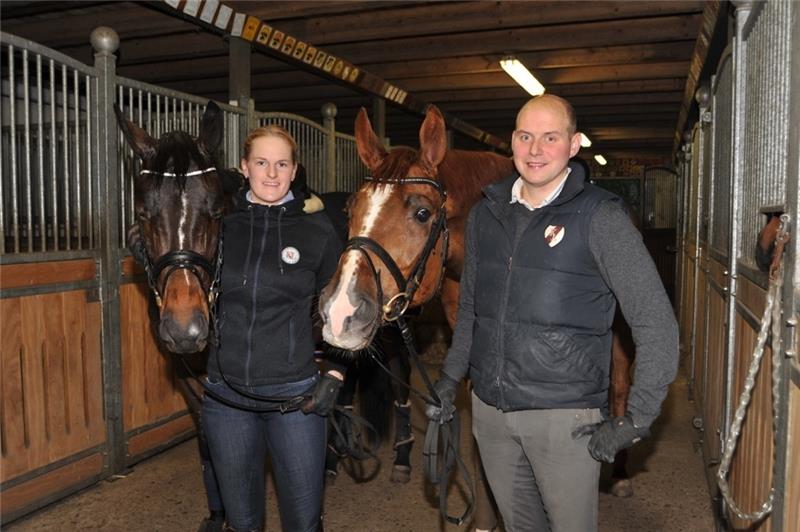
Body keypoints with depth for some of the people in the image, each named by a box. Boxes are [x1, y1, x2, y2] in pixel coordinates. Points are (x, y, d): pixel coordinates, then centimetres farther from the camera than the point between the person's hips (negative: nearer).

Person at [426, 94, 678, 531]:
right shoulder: (485, 213, 5)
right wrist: (450, 378, 11)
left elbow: (657, 325, -11)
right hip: (489, 409, 5)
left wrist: (635, 422, -13)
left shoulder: (599, 218, -11)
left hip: (565, 414, -4)